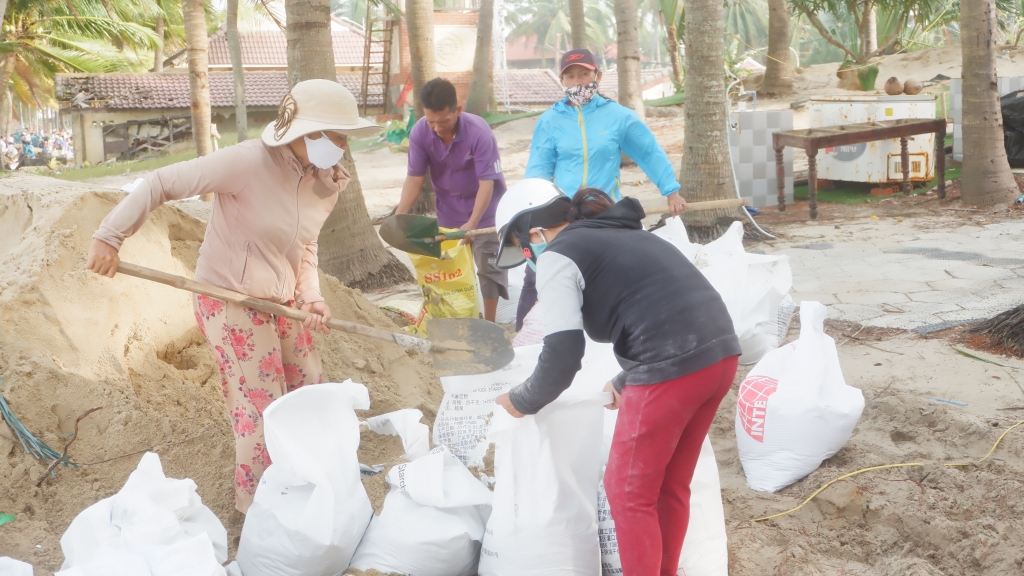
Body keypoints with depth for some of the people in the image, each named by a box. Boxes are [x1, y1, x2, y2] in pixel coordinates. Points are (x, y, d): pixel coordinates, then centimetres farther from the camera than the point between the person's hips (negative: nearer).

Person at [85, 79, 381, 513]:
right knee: (263, 411, -1)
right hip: (231, 301, -7)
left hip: (282, 304, 7)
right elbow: (161, 183, -19)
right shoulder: (247, 162, -23)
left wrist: (311, 298, -6)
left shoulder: (326, 185, -1)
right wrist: (108, 237, -19)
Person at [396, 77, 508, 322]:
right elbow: (415, 178, -15)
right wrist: (399, 216, -27)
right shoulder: (420, 132, -19)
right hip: (448, 208, 4)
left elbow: (487, 182, -29)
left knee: (488, 266, -2)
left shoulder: (479, 132, -30)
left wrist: (472, 223, -38)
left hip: (484, 207, -4)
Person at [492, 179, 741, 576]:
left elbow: (562, 355, -7)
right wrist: (628, 383, 33)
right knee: (670, 485, 23)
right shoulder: (618, 234, 25)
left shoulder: (557, 256, 0)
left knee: (628, 492, 10)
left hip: (672, 368, -9)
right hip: (720, 352, 9)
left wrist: (522, 402, 10)